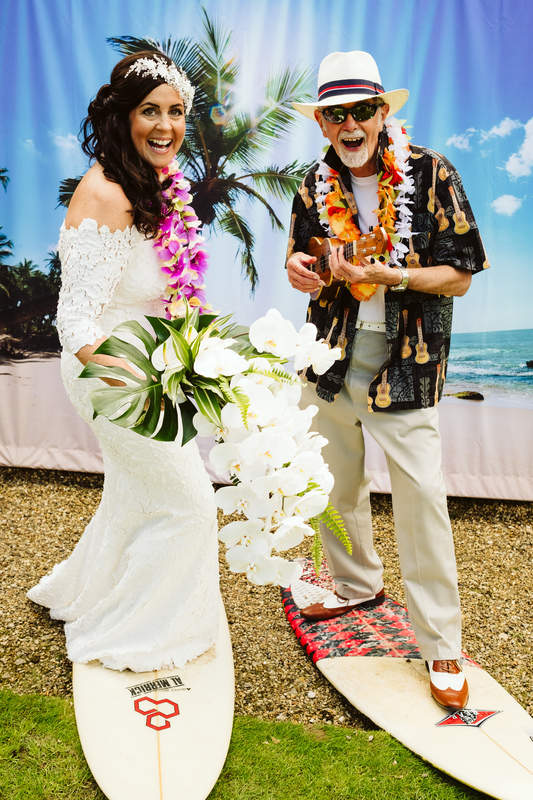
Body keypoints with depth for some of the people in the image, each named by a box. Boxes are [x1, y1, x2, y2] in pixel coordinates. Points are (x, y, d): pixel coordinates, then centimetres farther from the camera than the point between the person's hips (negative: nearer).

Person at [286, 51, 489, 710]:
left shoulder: (430, 175, -8)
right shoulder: (316, 184, 5)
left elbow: (459, 276, -8)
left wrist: (388, 275, -23)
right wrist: (301, 270, -9)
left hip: (402, 364, -4)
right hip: (331, 358, 5)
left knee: (421, 499, -5)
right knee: (337, 487, 17)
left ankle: (440, 643, 11)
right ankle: (356, 585, 41)